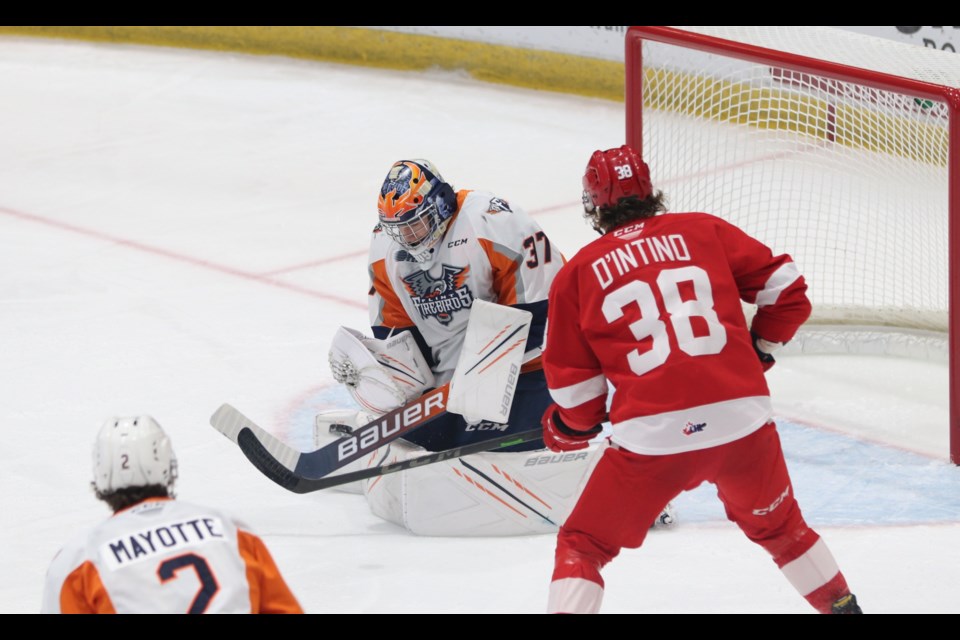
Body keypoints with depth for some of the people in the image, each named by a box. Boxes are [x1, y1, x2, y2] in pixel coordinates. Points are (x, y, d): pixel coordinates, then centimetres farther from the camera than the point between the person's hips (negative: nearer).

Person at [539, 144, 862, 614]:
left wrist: (569, 428, 30)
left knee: (581, 547, 12)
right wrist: (759, 350, 26)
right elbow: (785, 288, 11)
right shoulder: (704, 231, 11)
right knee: (778, 527, 29)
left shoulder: (577, 274, 8)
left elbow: (573, 381, 10)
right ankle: (842, 604, 39)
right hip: (742, 421, 2)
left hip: (650, 436, -2)